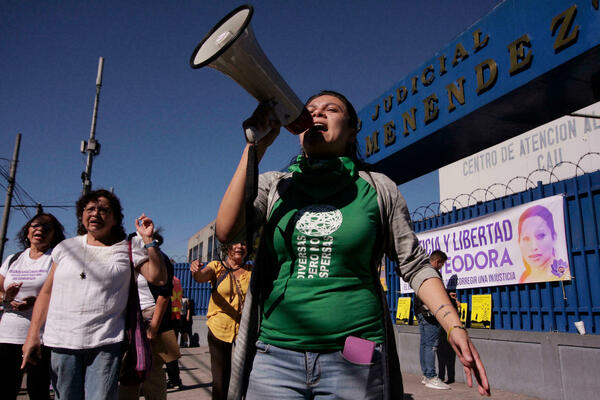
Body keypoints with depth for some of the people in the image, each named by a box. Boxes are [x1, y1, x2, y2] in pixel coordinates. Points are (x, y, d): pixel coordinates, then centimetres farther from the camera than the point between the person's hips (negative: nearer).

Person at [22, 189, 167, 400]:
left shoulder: (128, 248, 4)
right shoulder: (65, 247, 11)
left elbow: (159, 279, -5)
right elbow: (46, 292, 12)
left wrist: (148, 240, -11)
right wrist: (32, 335, 7)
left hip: (105, 343, -2)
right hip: (62, 343, 2)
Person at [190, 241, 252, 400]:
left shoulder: (251, 270, 6)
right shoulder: (217, 267, 1)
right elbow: (200, 277, -18)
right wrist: (196, 269, -39)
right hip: (219, 330, -1)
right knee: (220, 381, 5)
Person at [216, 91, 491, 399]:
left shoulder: (378, 189, 5)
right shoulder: (273, 185, 7)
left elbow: (414, 264, 7)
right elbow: (226, 232, -9)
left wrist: (454, 326, -6)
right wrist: (256, 146, -9)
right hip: (276, 358, 1)